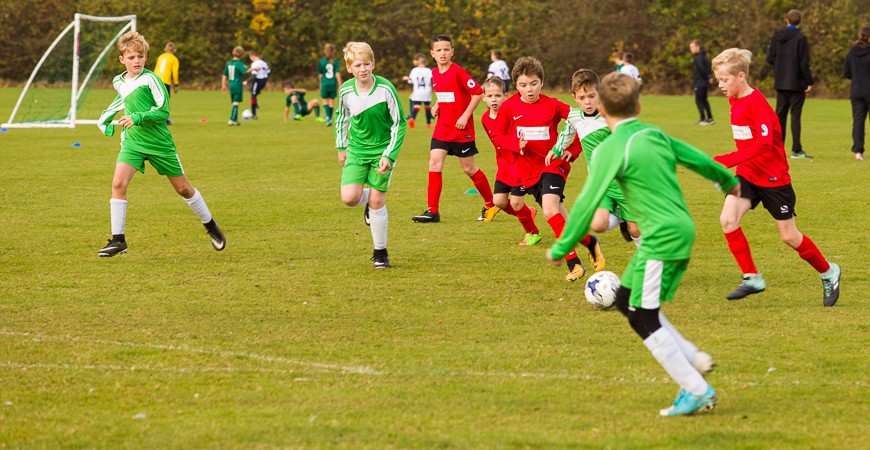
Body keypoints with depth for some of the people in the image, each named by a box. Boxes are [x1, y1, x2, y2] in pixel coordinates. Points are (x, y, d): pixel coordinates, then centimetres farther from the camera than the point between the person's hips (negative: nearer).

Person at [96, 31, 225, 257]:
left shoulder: (151, 79, -12)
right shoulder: (119, 82, 7)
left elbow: (163, 111, -16)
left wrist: (138, 118, -28)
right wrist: (105, 122, 26)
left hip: (159, 142, -4)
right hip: (132, 141, 4)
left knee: (183, 188, 8)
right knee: (118, 183, -18)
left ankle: (211, 226, 30)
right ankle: (118, 239, -13)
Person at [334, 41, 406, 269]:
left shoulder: (386, 89, -18)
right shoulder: (346, 91, -8)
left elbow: (399, 124, -11)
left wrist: (389, 156, -17)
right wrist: (341, 147, 15)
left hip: (382, 150, -3)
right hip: (357, 149, 3)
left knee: (377, 201, -6)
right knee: (349, 198, -14)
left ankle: (380, 253, 10)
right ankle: (369, 201, 23)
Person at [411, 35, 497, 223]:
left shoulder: (458, 72, -15)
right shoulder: (434, 74, 6)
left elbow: (478, 92, -16)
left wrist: (465, 116, -17)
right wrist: (437, 106, 4)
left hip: (461, 129, -6)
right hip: (442, 128, 6)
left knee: (469, 168, 4)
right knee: (434, 163, -7)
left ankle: (491, 204, 23)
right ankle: (432, 211, -5)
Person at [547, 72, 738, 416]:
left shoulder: (610, 150, -12)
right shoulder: (654, 135, 11)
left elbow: (588, 202, -12)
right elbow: (696, 158, 25)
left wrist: (561, 248, -4)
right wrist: (727, 181, 44)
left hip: (661, 239, -9)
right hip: (681, 230, 9)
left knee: (643, 319, -2)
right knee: (625, 300, 18)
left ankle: (697, 392, -1)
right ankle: (692, 359, 15)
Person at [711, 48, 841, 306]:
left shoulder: (756, 103, -23)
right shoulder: (735, 100, 4)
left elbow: (764, 143, -34)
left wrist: (726, 161, -39)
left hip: (773, 177, -7)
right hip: (747, 174, 7)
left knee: (789, 237, 4)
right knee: (728, 219, -15)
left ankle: (828, 273, 27)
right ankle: (752, 278, -6)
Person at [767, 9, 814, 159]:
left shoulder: (777, 36, 3)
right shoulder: (801, 38, -12)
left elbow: (770, 59, 4)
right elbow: (804, 63, -13)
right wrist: (809, 82, -5)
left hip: (780, 83, 4)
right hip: (796, 83, -4)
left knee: (780, 114, 11)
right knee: (795, 114, -2)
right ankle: (796, 150, -3)